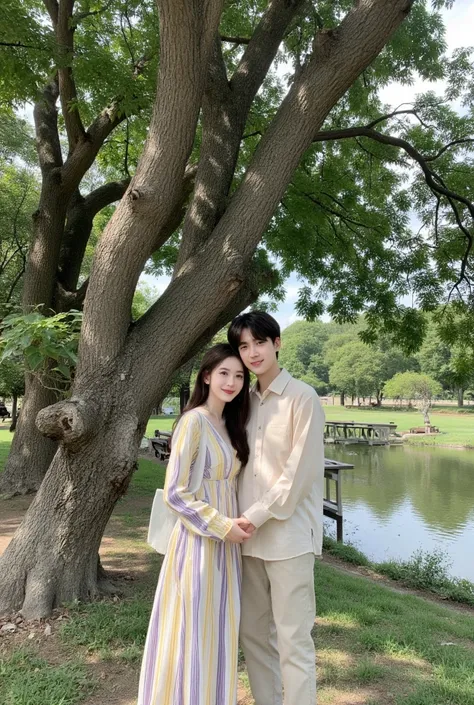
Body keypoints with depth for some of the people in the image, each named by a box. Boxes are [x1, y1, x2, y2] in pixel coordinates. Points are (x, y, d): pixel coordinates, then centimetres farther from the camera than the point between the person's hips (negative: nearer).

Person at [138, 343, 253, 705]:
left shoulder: (228, 424, 8)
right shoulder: (194, 421, -16)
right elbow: (175, 493, -19)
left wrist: (233, 524, 2)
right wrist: (223, 525, -18)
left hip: (225, 543, 8)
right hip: (199, 542, -8)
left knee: (218, 633, 19)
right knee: (193, 633, 7)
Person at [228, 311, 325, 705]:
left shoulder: (302, 398, -9)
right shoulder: (246, 401, 9)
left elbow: (301, 471, -13)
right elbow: (242, 466, 12)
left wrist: (257, 515, -13)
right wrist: (243, 518, 2)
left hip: (289, 534, -6)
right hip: (250, 533, 6)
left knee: (293, 638, 2)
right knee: (253, 631, 16)